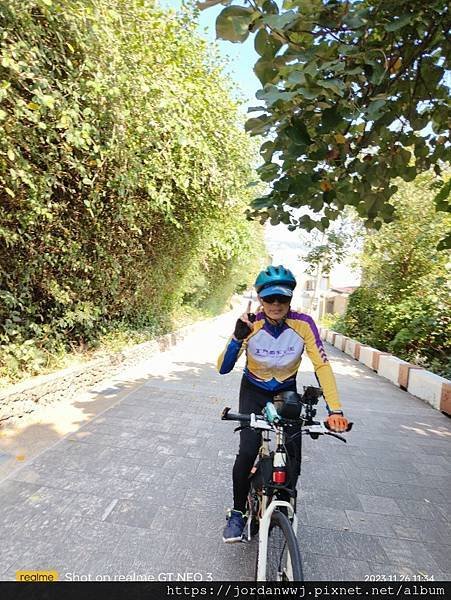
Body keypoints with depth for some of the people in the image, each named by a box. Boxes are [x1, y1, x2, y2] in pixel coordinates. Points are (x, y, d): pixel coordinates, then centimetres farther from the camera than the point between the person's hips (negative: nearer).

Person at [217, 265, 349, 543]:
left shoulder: (303, 324, -25)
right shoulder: (250, 325, -26)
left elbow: (322, 365, -25)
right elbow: (223, 368, -29)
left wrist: (335, 410, -34)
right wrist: (239, 337, -44)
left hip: (286, 391, 1)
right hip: (254, 392, -1)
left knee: (294, 455, -4)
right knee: (247, 452, -16)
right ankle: (238, 512, 12)